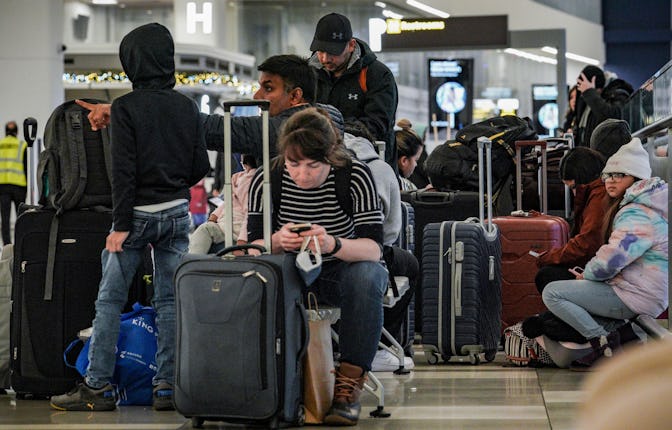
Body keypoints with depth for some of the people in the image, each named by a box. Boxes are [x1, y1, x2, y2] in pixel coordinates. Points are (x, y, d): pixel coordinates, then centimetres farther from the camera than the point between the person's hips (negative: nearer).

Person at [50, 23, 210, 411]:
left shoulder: (127, 107, -10)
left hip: (138, 213, -4)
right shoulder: (187, 107, 5)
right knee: (170, 300, 6)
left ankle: (98, 387, 0)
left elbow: (124, 170, -14)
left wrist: (121, 225, -13)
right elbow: (201, 166, 8)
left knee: (110, 300, 1)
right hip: (177, 212, 5)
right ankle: (168, 386, 4)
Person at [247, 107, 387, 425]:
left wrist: (333, 244, -46)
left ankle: (348, 386, -31)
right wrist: (277, 242, -38)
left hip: (344, 273, -1)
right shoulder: (266, 180, -13)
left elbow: (373, 248, -25)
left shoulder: (356, 176, -19)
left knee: (367, 275, -36)